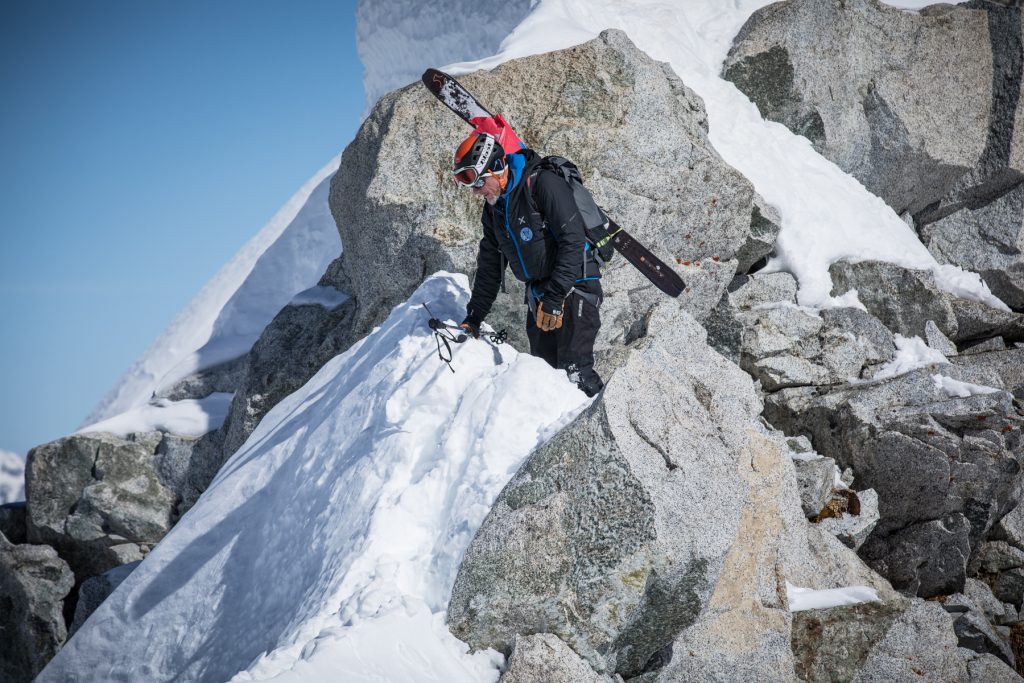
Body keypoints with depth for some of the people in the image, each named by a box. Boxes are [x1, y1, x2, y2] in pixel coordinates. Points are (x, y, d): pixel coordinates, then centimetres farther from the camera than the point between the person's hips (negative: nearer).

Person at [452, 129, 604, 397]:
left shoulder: (542, 184, -15)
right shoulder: (493, 208, 12)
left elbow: (572, 240, -22)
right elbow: (490, 265, 20)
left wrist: (555, 297, -25)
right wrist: (473, 318, 18)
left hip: (574, 288, -8)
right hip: (538, 295, 8)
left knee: (575, 374, -17)